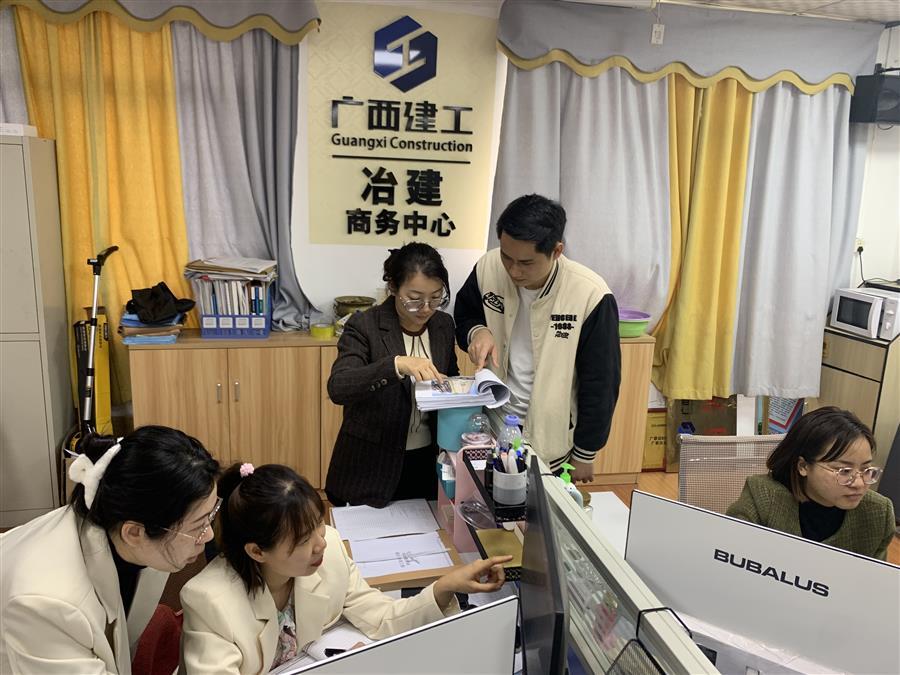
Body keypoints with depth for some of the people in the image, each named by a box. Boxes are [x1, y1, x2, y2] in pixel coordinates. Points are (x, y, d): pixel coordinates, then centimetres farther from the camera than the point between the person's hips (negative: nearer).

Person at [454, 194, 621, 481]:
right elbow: (464, 315, 7)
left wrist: (584, 454, -5)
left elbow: (600, 383, -13)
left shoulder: (590, 296, -24)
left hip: (550, 439, -3)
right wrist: (477, 331, -17)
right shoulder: (487, 268, -14)